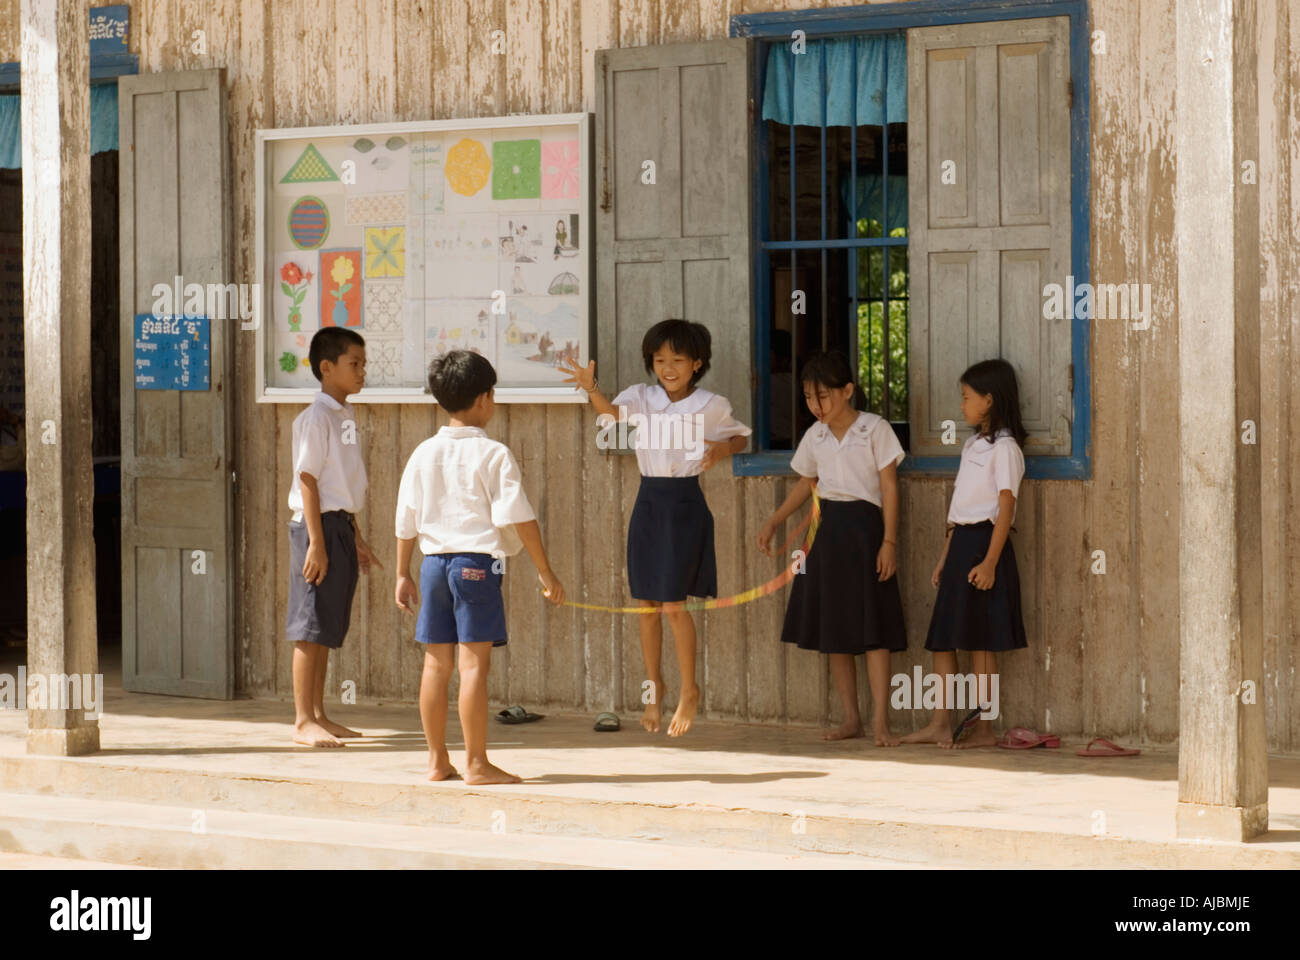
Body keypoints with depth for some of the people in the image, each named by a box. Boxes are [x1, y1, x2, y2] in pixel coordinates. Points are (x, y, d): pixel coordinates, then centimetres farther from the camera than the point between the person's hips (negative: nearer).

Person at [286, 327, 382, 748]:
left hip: (340, 525, 9)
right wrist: (317, 543, -21)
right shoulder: (316, 417, -13)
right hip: (318, 524, -9)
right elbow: (308, 480, -17)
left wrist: (356, 538, 23)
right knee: (311, 628, -6)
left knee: (328, 629, 13)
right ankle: (304, 721, -3)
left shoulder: (346, 415, 15)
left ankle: (318, 715, 20)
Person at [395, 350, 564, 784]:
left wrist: (403, 574, 20)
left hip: (434, 562, 6)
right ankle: (476, 763, -4)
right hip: (478, 561, -6)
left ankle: (438, 760, 15)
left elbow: (406, 521, 11)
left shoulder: (423, 454, 7)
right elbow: (517, 517, -11)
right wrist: (544, 571, -5)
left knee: (436, 662, 10)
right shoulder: (493, 455, -9)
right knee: (474, 662, -5)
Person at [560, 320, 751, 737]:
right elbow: (612, 412, -18)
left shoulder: (711, 405, -3)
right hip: (648, 502, 3)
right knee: (646, 602, 9)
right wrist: (590, 388, -39)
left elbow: (740, 437, 12)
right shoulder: (642, 397, 1)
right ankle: (653, 685, 24)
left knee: (672, 604, -6)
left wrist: (723, 450, -12)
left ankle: (689, 690, 9)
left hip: (685, 503, -3)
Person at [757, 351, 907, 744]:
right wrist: (772, 523, 16)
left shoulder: (874, 429, -8)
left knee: (872, 626, -7)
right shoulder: (815, 435, 8)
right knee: (833, 628, 7)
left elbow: (889, 487, -8)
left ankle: (880, 721, -6)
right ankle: (851, 718, 15)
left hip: (864, 527, -6)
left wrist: (889, 541, -13)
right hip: (828, 530, 6)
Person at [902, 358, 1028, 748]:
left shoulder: (1004, 447, -10)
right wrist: (945, 557, 19)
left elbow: (1006, 507, -15)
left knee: (979, 641, -5)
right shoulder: (973, 444, 18)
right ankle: (940, 724, 10)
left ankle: (984, 728, 1)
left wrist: (990, 561, -21)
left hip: (984, 544, -9)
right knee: (942, 638, 6)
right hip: (961, 543, 9)